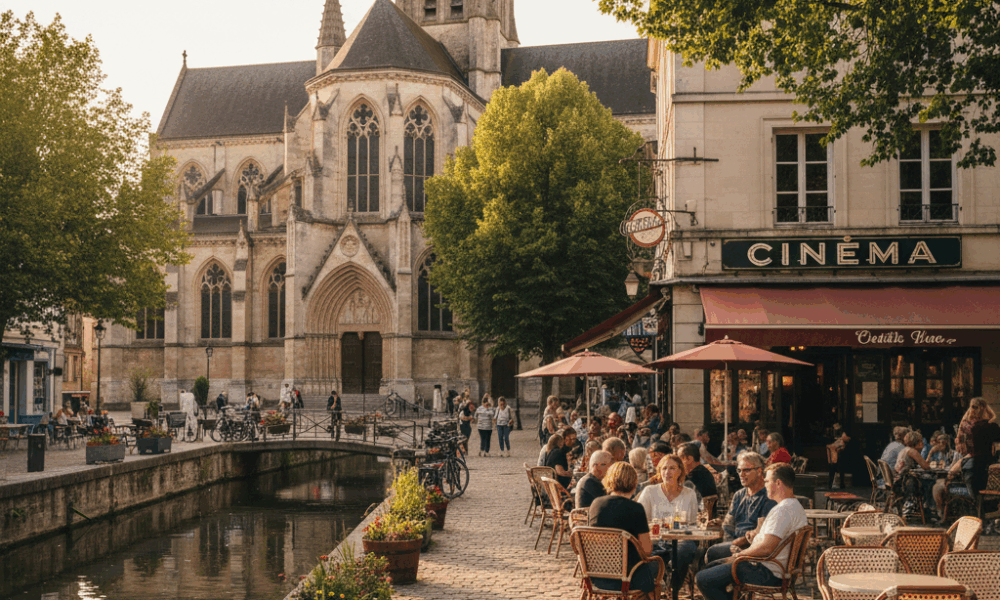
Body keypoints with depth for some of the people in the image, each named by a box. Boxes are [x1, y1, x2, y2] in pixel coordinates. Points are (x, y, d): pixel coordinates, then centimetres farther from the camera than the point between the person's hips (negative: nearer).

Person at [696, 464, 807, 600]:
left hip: (766, 573, -11)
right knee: (710, 567, 21)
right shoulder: (796, 506, 14)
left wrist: (740, 554, -11)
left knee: (702, 579, -15)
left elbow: (766, 548, -27)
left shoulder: (782, 510, -22)